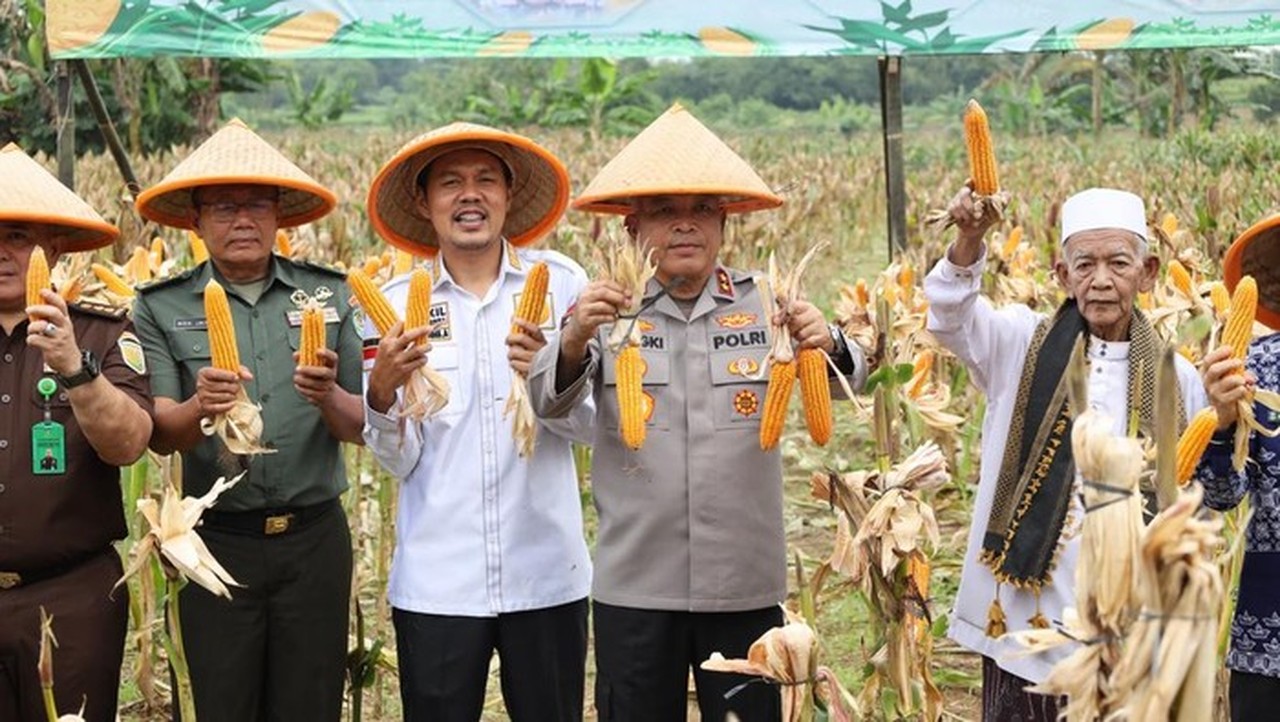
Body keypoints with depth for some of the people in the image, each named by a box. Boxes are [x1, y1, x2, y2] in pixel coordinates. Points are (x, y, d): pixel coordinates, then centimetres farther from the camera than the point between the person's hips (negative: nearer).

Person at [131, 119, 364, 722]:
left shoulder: (328, 294, 4)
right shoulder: (161, 308, 1)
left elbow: (361, 427, 3)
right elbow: (159, 436, -7)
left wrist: (328, 396, -18)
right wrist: (200, 408, -28)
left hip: (314, 538, 1)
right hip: (218, 541, -1)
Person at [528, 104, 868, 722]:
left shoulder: (763, 304, 4)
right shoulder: (610, 308, 2)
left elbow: (846, 381, -3)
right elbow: (548, 403, -8)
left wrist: (828, 345, -25)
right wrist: (574, 341, -29)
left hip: (745, 584, 1)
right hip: (633, 585, 0)